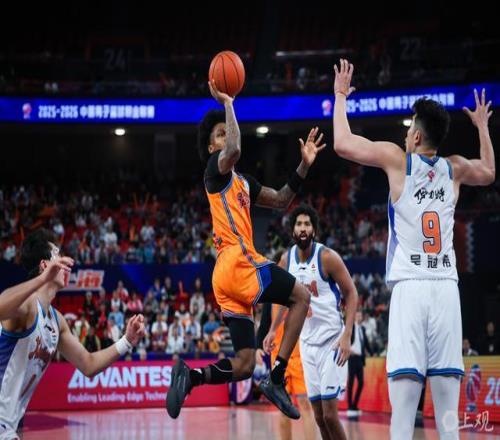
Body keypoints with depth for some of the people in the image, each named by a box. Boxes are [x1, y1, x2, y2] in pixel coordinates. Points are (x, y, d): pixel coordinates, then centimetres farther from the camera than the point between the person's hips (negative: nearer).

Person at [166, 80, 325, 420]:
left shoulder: (243, 182, 26)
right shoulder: (216, 170, 0)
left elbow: (281, 201, 31)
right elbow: (234, 150, -24)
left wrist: (304, 166, 19)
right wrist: (227, 103, -13)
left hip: (230, 275, 9)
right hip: (239, 264, -9)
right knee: (300, 296, 2)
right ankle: (277, 379, -5)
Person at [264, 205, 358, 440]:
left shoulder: (327, 257, -13)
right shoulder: (286, 259, 3)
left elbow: (351, 294, -10)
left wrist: (347, 336, -19)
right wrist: (273, 330, 12)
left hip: (332, 339, -6)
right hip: (307, 340, 6)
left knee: (330, 413, -11)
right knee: (319, 415, 7)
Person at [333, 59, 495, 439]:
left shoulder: (397, 159, 2)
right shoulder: (455, 169, 14)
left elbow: (342, 144, 3)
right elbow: (489, 172, 35)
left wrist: (340, 96, 17)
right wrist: (482, 126, 48)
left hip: (410, 287, -3)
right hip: (446, 287, 4)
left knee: (405, 379, -9)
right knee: (446, 380, 3)